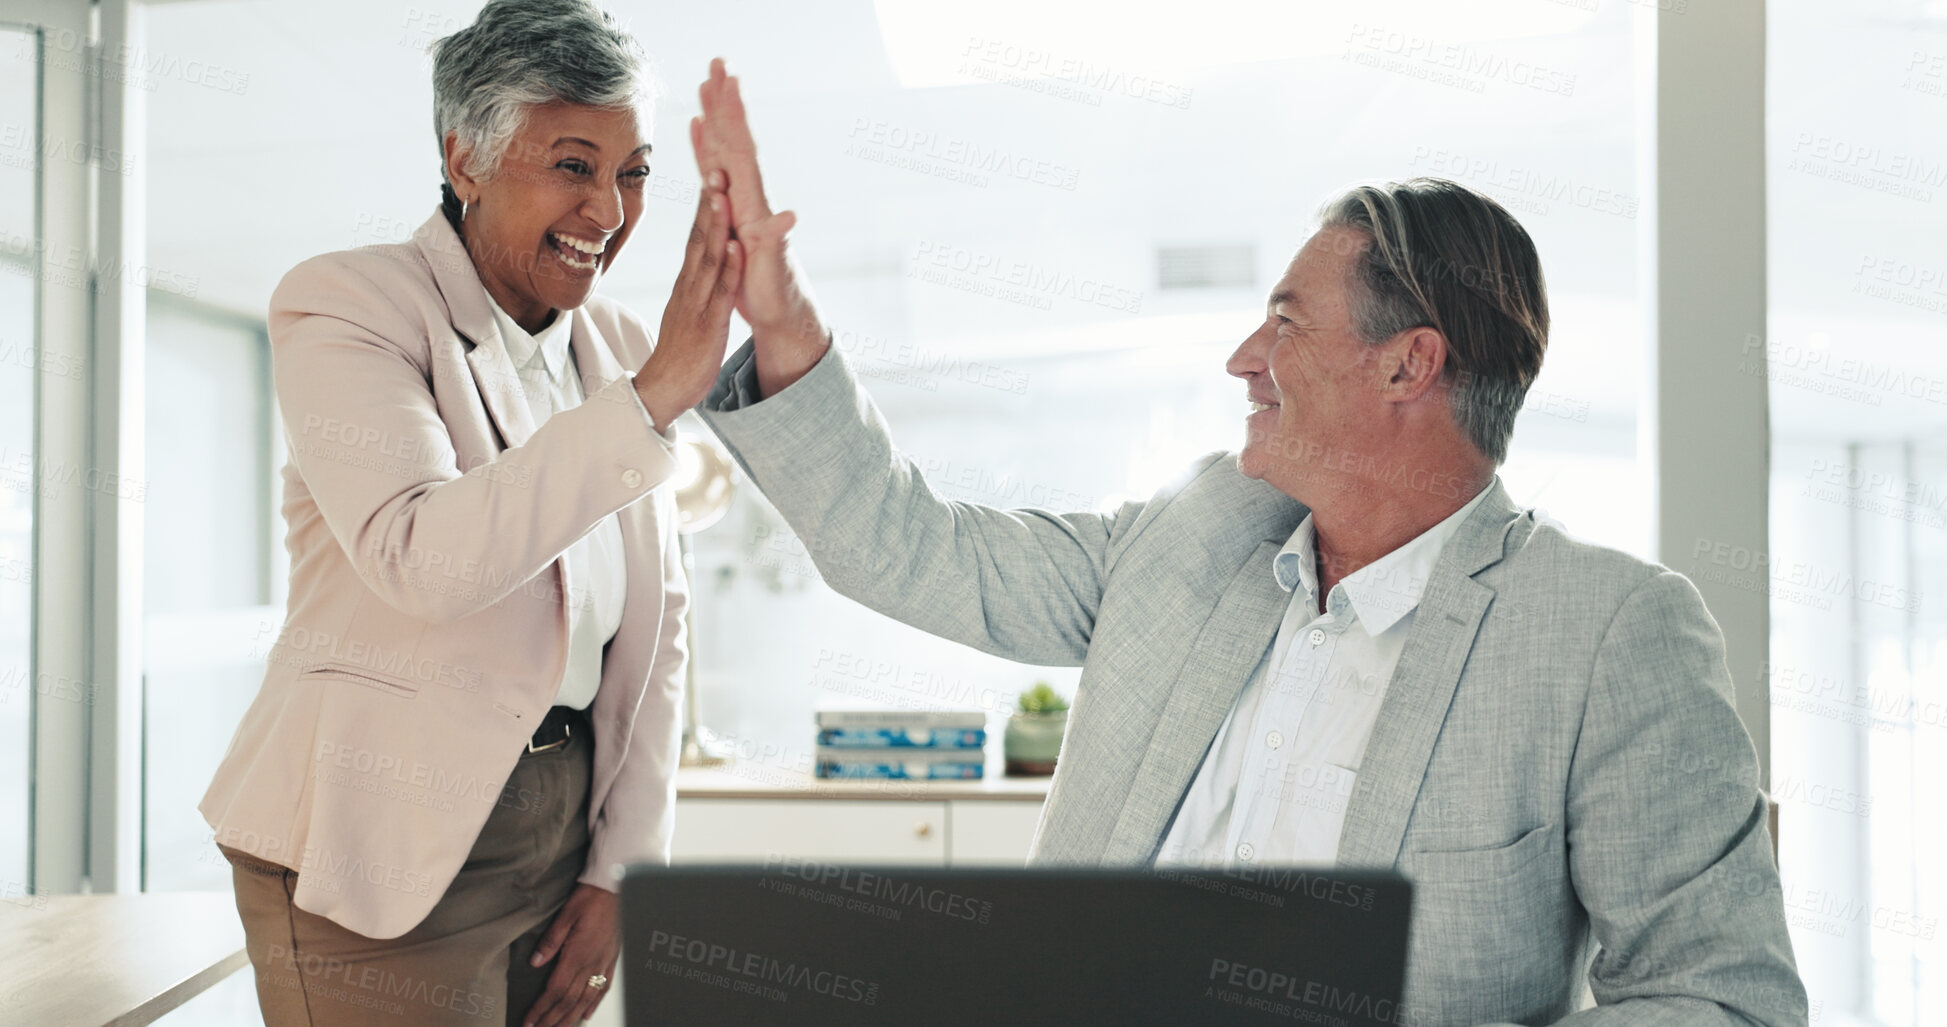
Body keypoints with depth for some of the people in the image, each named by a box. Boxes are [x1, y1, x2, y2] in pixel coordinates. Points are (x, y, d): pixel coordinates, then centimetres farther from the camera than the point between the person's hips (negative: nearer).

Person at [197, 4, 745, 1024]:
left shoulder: (617, 347, 7)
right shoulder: (345, 303, -9)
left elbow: (657, 625, 8)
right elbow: (421, 556, -27)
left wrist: (623, 867, 3)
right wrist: (650, 398, -32)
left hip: (565, 833, 5)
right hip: (385, 854, -5)